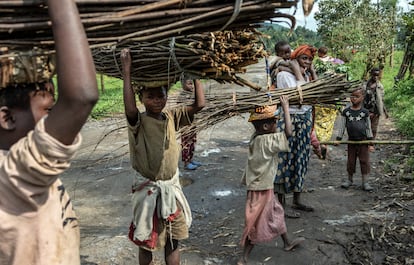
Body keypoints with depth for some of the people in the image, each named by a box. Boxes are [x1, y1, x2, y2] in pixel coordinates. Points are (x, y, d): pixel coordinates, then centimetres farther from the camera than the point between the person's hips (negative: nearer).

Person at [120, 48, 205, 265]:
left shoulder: (172, 117, -1)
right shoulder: (138, 121, -15)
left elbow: (199, 104, -7)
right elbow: (130, 109, -37)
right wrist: (127, 72, -36)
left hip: (172, 187, 4)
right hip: (148, 189, -4)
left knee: (173, 240, 17)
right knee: (147, 241, 13)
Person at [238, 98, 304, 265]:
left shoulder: (256, 138, 0)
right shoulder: (268, 140, -24)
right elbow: (288, 132, -31)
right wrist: (285, 107, -24)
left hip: (262, 186, 9)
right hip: (261, 189, -9)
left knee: (277, 213, 26)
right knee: (257, 225, 4)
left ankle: (287, 243, 45)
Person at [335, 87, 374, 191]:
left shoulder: (365, 112, -2)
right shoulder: (346, 111, 0)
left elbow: (368, 127, 4)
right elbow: (342, 126, 4)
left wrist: (370, 139, 2)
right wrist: (338, 138, 1)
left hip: (363, 140, -1)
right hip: (351, 140, 1)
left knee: (364, 161, 1)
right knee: (351, 161, 11)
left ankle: (365, 182, 7)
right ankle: (349, 179, 27)